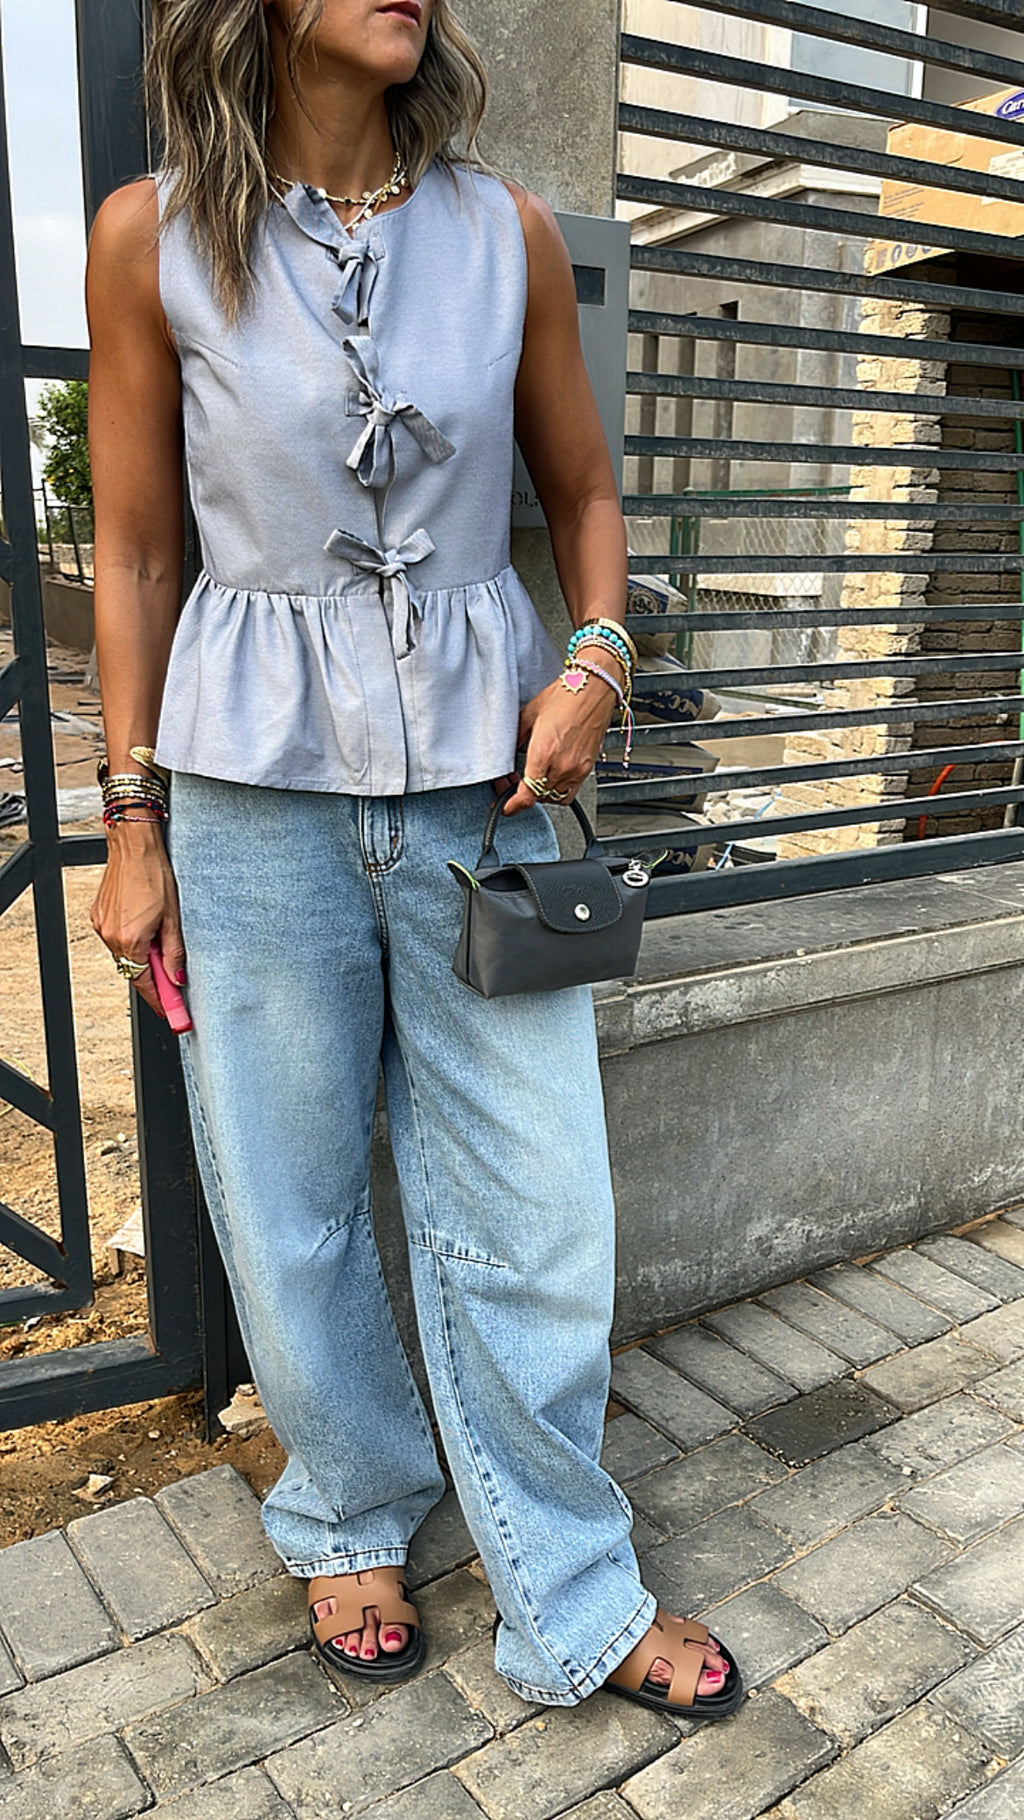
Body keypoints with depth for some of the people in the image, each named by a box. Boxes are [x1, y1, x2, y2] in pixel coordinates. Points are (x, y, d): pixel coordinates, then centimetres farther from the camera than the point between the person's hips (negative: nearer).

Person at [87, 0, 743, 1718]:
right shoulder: (151, 238, 1)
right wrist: (131, 821, 1)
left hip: (482, 772, 2)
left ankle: (576, 1606, 27)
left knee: (533, 1212, 5)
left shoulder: (509, 233, 5)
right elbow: (132, 550, 3)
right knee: (289, 1209, 10)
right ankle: (353, 1519, 38)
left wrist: (596, 657, -5)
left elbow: (583, 486, 14)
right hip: (255, 783, -1)